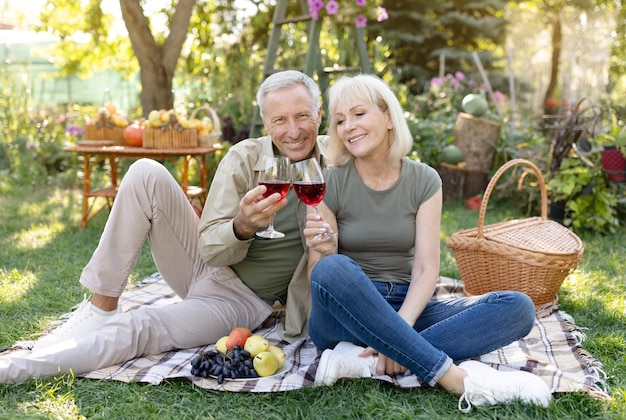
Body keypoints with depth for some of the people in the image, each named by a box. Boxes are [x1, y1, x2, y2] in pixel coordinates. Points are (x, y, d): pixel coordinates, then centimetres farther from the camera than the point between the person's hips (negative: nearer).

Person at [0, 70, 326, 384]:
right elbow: (212, 249, -14)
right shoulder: (243, 158, -10)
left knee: (140, 328, -28)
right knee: (145, 174, -17)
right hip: (208, 263, 3)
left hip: (242, 299, -2)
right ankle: (100, 308, -12)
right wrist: (243, 227, -37)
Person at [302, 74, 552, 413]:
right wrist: (321, 253, -28)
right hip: (346, 316, -2)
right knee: (333, 268, -37)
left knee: (518, 307, -19)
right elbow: (321, 276, -4)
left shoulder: (424, 181, 1)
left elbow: (426, 269, -6)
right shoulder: (328, 184, -4)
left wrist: (398, 330, -23)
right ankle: (455, 378, -33)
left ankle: (363, 362, -31)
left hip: (406, 309, 3)